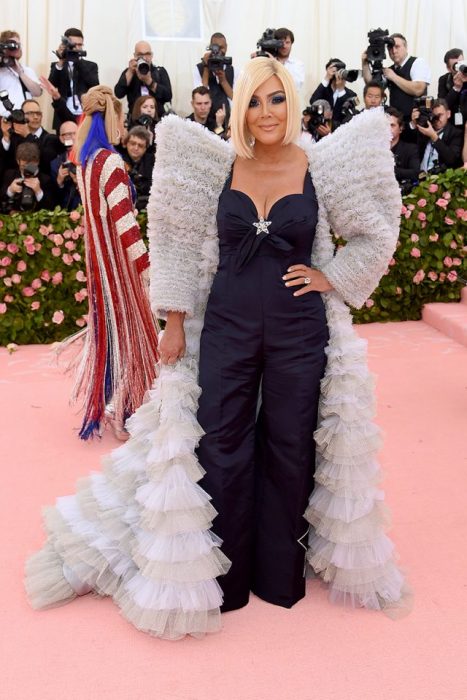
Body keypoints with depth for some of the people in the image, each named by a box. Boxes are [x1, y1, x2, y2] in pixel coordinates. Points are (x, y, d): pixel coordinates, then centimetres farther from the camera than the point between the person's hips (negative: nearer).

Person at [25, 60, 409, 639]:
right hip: (226, 325, 1)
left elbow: (375, 235, 8)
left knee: (289, 448, 10)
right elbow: (182, 245, 4)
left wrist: (330, 277, -3)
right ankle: (225, 575, 23)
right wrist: (175, 321, 0)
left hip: (299, 329, 0)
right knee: (222, 446, 5)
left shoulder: (321, 168, -2)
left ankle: (280, 571, 29)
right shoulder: (220, 168, 0)